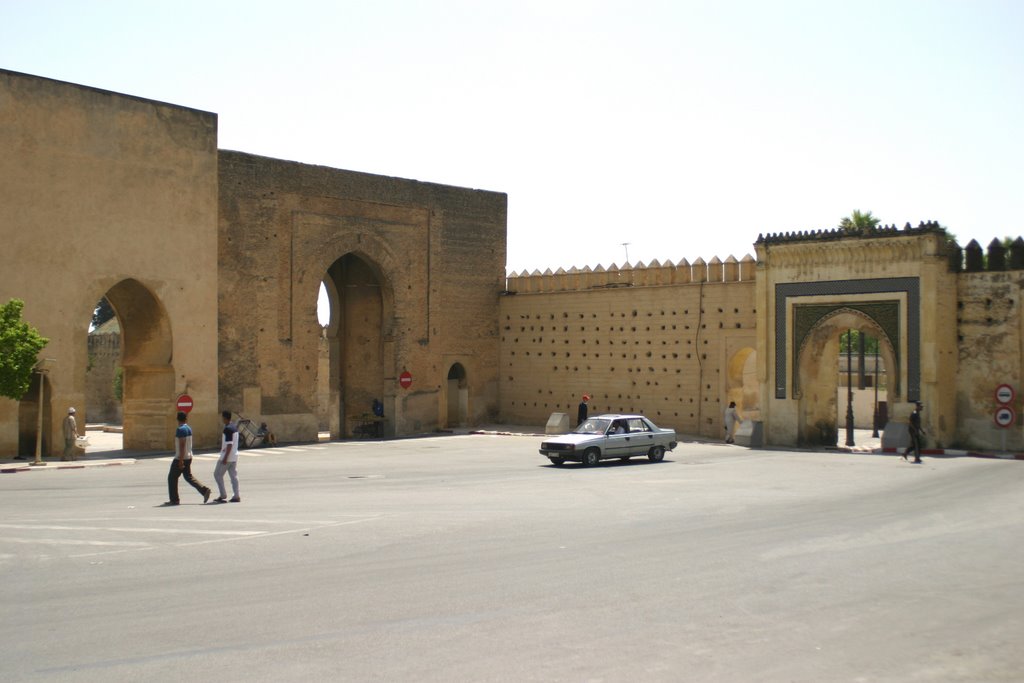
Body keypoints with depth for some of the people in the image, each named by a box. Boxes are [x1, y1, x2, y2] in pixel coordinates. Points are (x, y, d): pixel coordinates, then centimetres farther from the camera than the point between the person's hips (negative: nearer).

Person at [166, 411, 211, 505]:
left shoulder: (181, 429, -17)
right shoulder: (188, 428, 11)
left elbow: (182, 445, -23)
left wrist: (181, 460, -23)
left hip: (180, 458, -9)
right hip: (188, 457, 9)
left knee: (172, 477, 2)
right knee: (188, 476, 13)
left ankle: (174, 500, 6)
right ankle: (204, 490, 0)